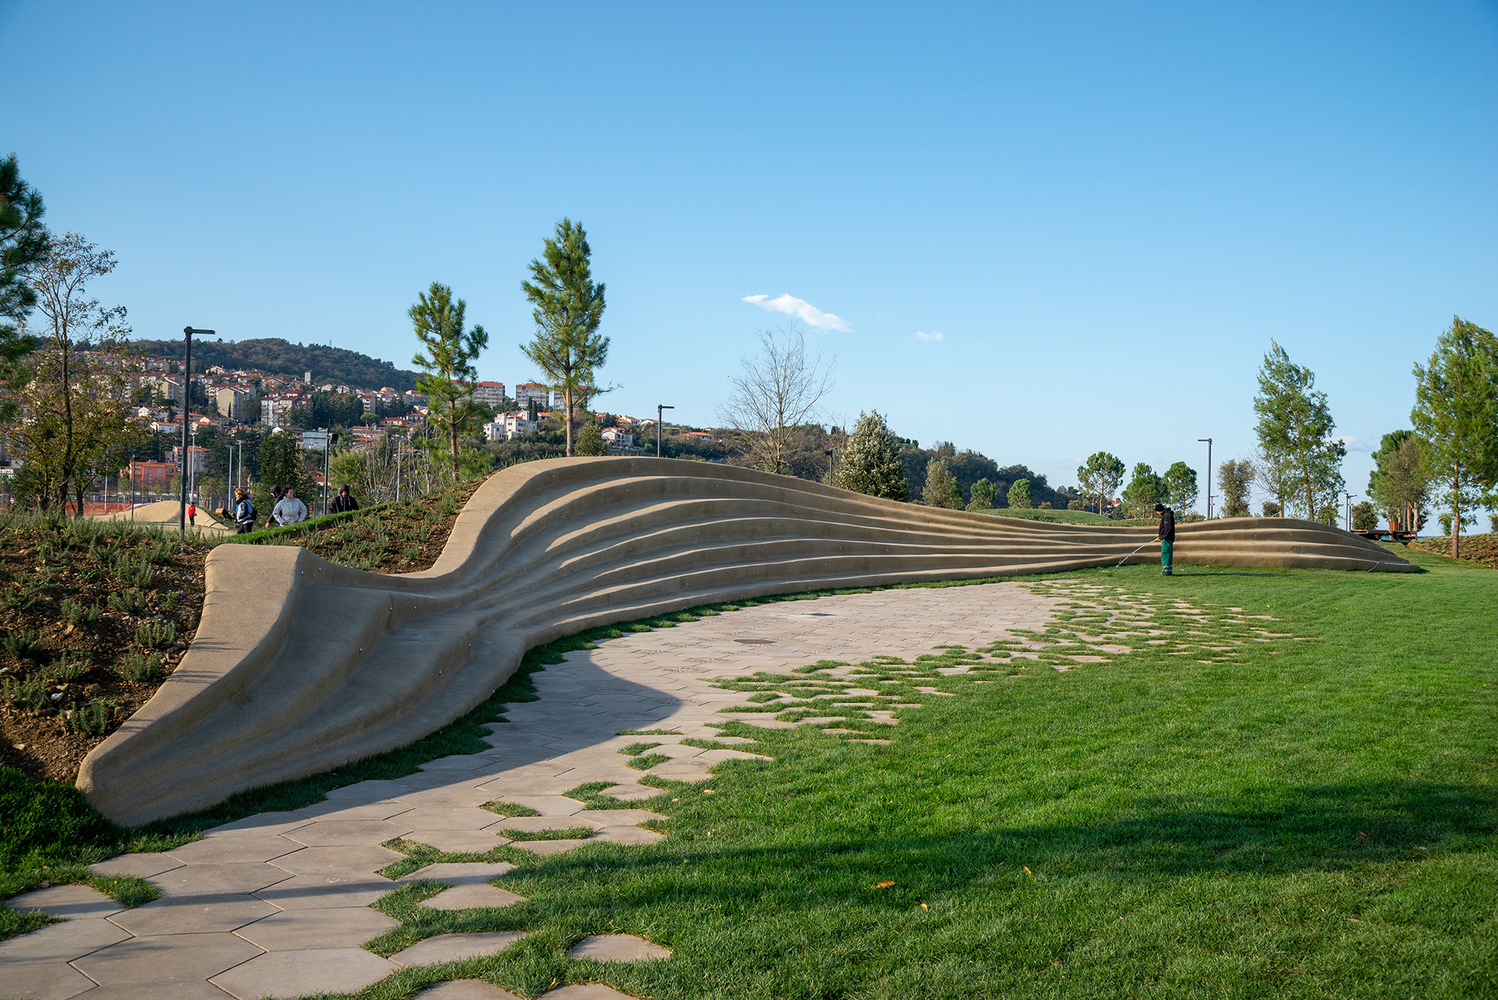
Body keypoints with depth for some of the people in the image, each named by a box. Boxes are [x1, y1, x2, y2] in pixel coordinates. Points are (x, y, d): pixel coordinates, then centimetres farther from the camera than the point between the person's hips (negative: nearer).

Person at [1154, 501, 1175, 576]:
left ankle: (1165, 572, -12)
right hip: (1169, 539, 11)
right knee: (1168, 556, 12)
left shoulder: (1167, 515, -14)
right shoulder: (1165, 515, 19)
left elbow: (1168, 528, -21)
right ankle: (1168, 571, 15)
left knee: (1164, 555, -11)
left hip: (1166, 539, -11)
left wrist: (1164, 537, -20)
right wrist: (1160, 536, 23)